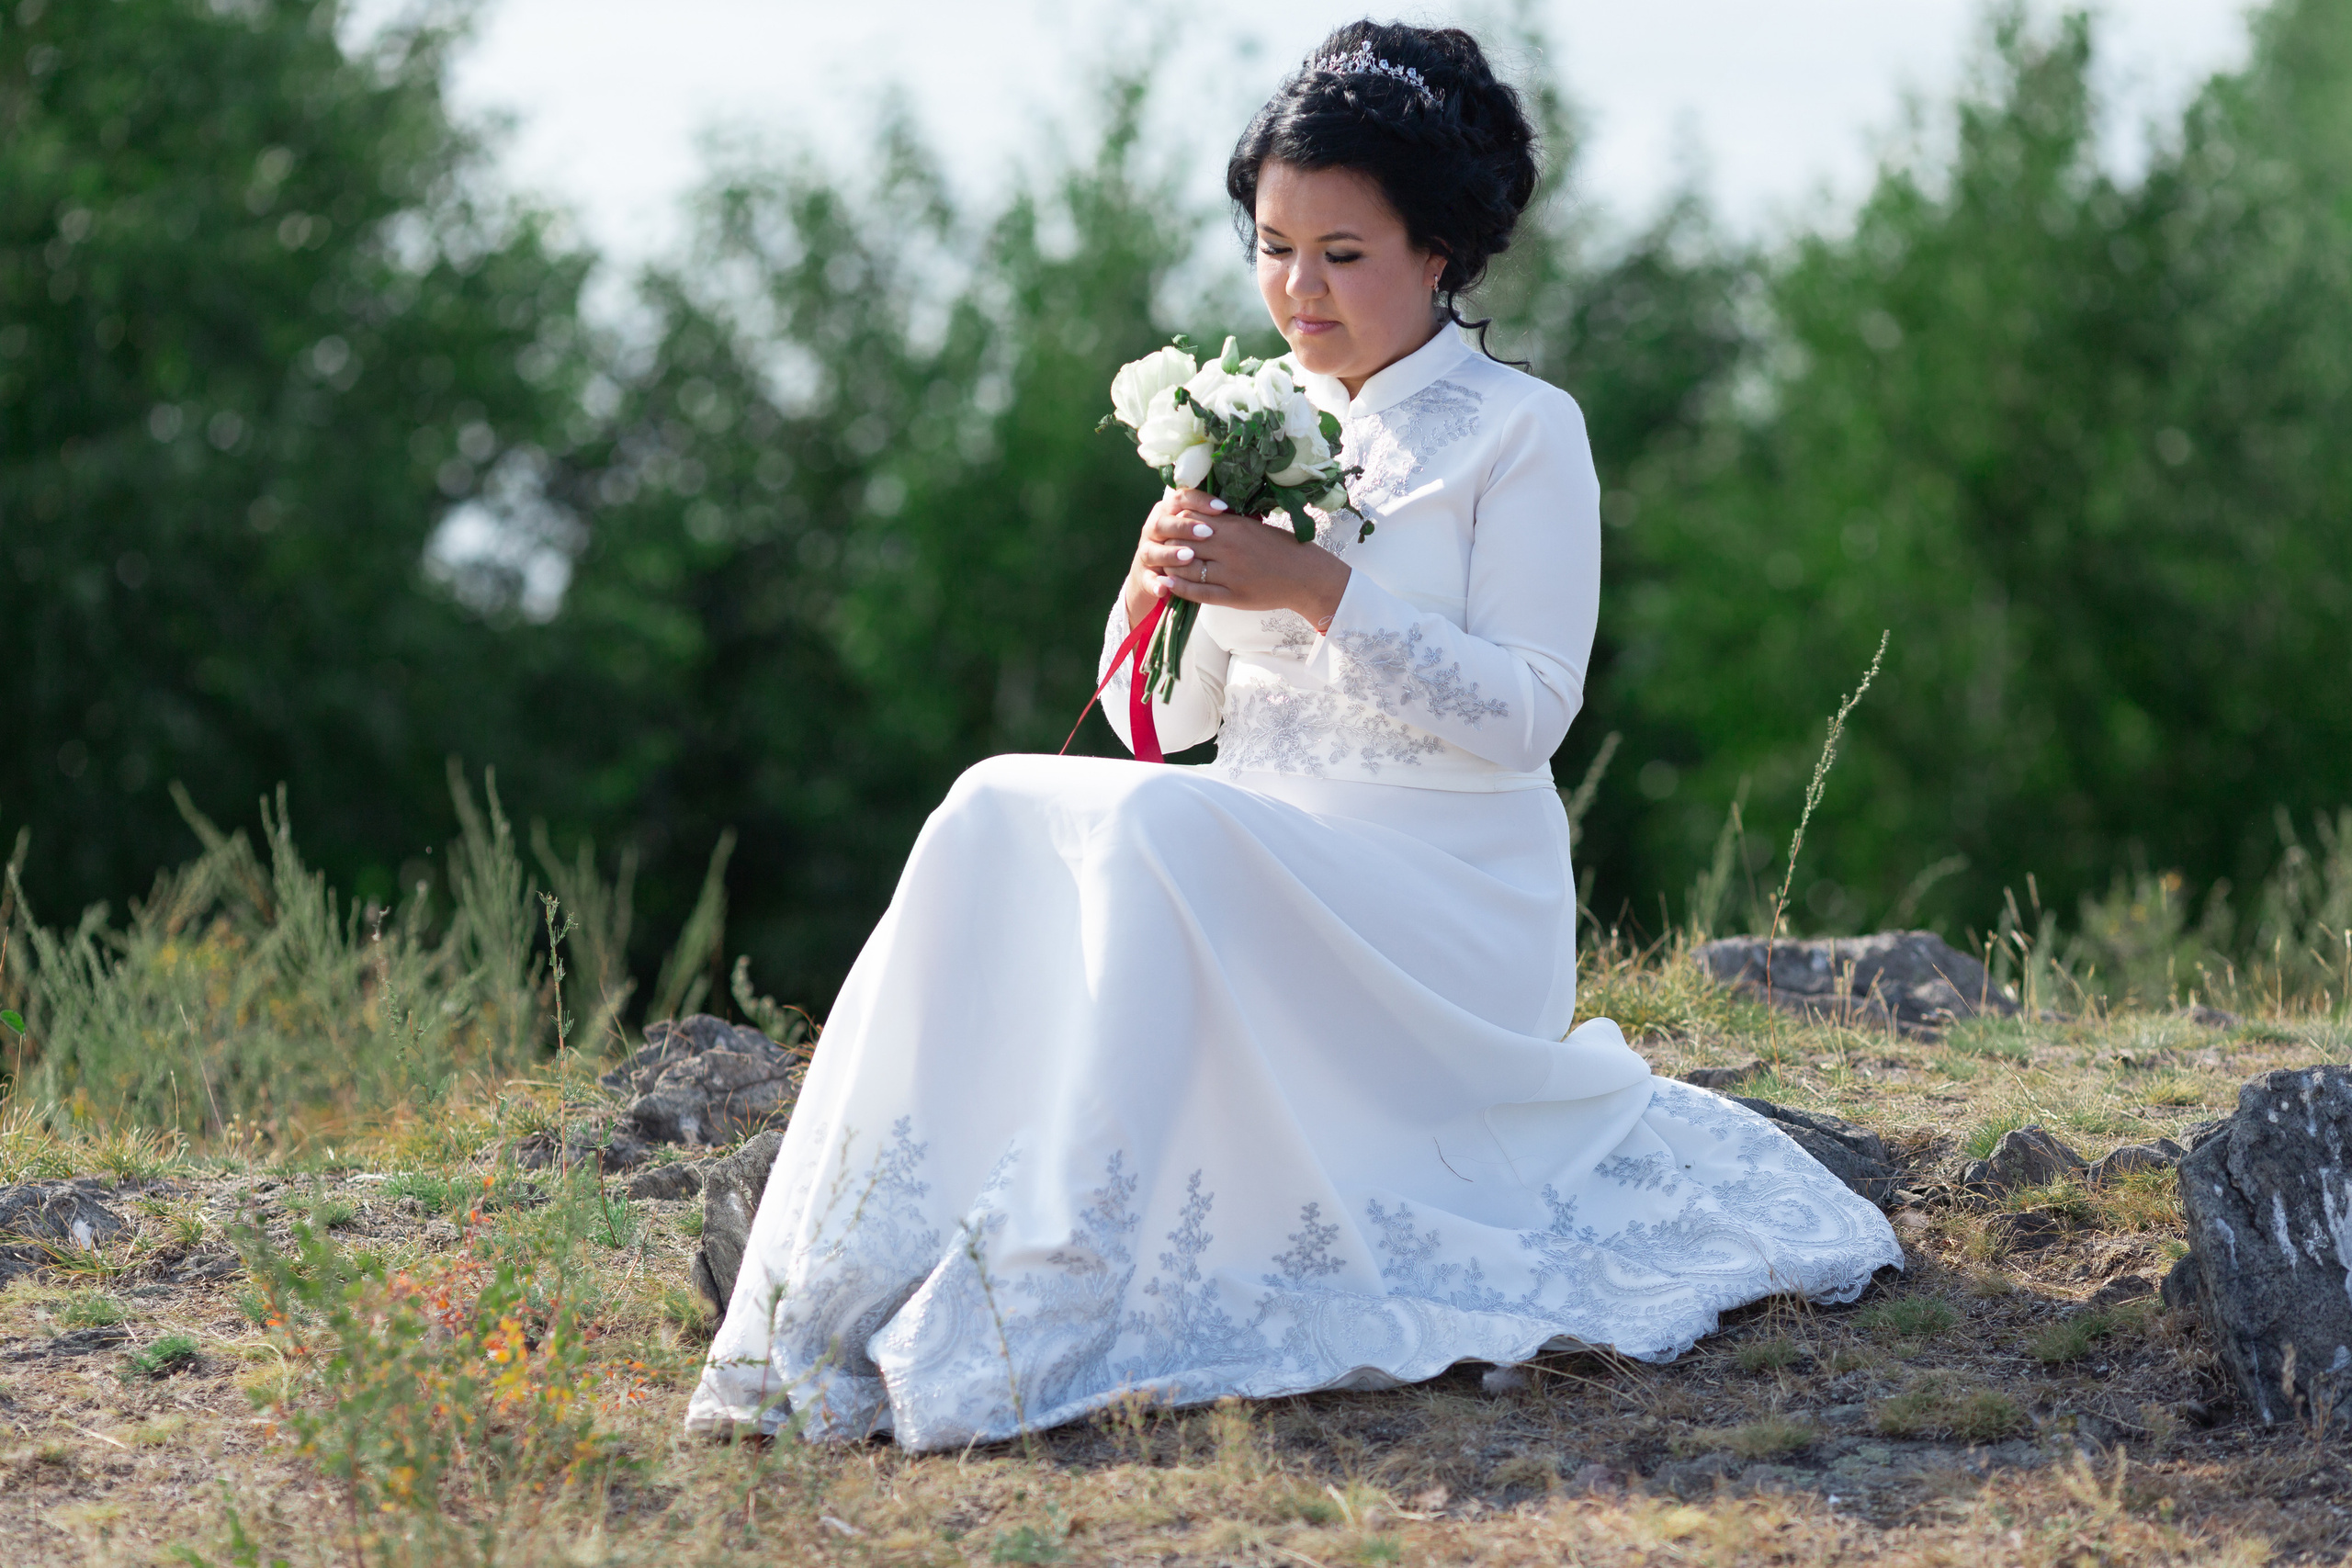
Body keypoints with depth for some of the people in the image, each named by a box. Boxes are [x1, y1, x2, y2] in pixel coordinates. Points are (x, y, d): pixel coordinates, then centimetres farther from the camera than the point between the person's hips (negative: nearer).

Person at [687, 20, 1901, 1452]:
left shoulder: (1522, 432, 0)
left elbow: (1528, 713, -10)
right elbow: (1174, 715, 15)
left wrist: (1319, 589, -19)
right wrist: (1156, 592, -7)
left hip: (1445, 901, -5)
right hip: (1252, 870, 6)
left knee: (1160, 829, -34)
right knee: (1002, 810, -24)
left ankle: (1054, 1321, -39)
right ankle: (865, 1280, -32)